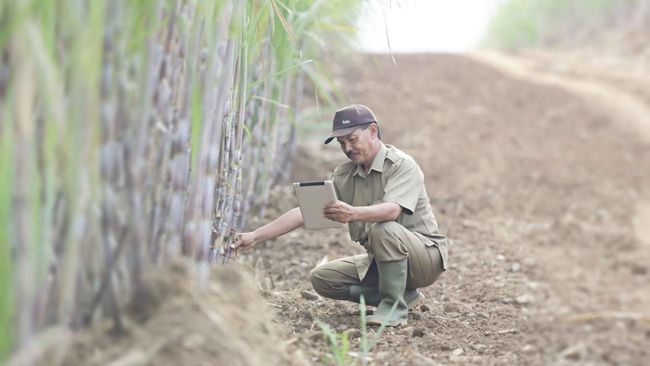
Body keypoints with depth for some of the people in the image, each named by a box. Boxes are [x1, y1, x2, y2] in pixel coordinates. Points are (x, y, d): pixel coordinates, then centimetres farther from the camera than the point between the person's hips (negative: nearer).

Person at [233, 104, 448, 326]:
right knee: (322, 278, -6)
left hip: (426, 255, -7)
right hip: (379, 259, 8)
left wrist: (352, 213, -55)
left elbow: (392, 210, -36)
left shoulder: (402, 165, -17)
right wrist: (255, 237, -12)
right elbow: (304, 211, -2)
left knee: (384, 229, -36)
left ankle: (394, 307, -20)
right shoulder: (344, 175, 4)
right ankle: (402, 294, 0)